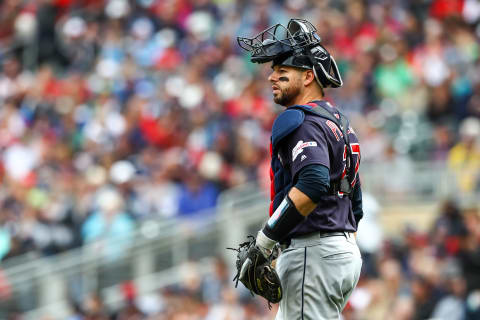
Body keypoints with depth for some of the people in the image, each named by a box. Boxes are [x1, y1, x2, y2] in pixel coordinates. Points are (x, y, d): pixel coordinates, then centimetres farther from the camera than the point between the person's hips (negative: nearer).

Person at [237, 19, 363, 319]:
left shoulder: (301, 121, -11)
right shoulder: (339, 120, 20)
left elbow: (313, 185, -28)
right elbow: (355, 203, 24)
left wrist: (268, 237, -23)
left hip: (313, 251, -10)